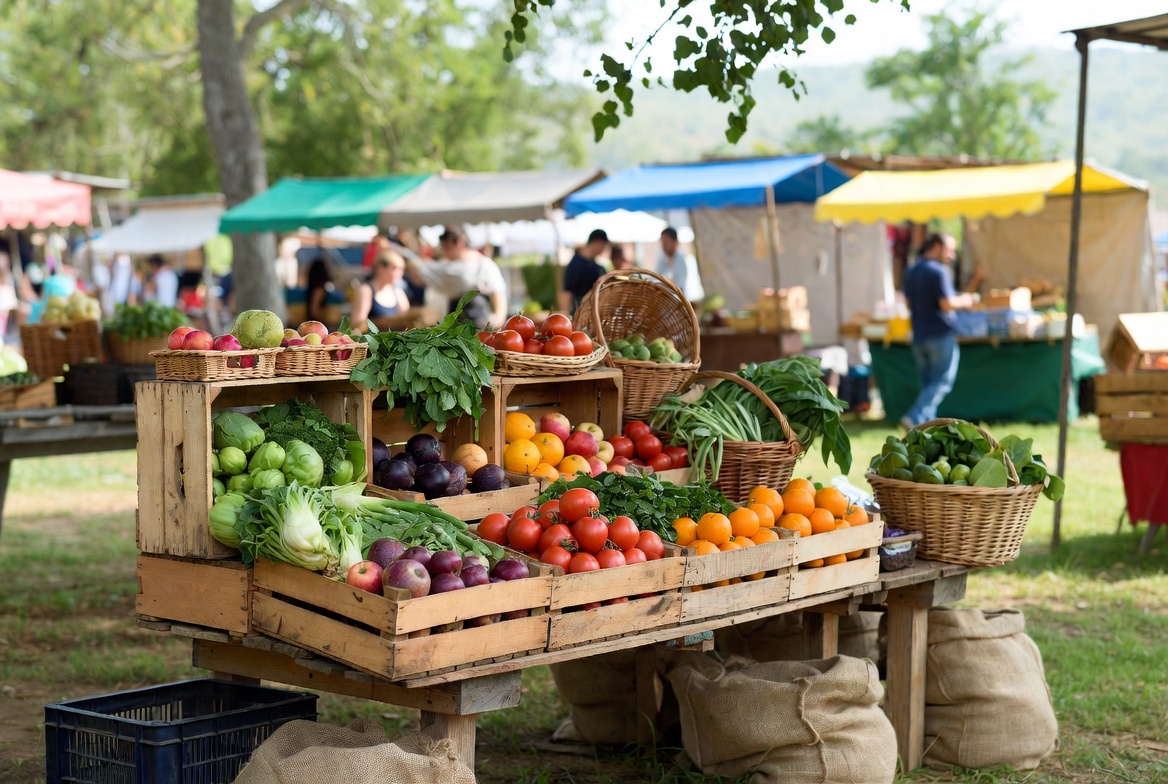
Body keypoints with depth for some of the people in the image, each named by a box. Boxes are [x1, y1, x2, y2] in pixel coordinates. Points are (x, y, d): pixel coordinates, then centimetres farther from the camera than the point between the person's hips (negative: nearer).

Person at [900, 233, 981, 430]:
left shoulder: (910, 272, 12)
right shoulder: (939, 271, -13)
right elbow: (947, 304, -18)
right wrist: (964, 302, 1)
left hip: (919, 336, 7)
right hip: (941, 335, -7)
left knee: (928, 383, 11)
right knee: (943, 382, -5)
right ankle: (915, 417, -19)